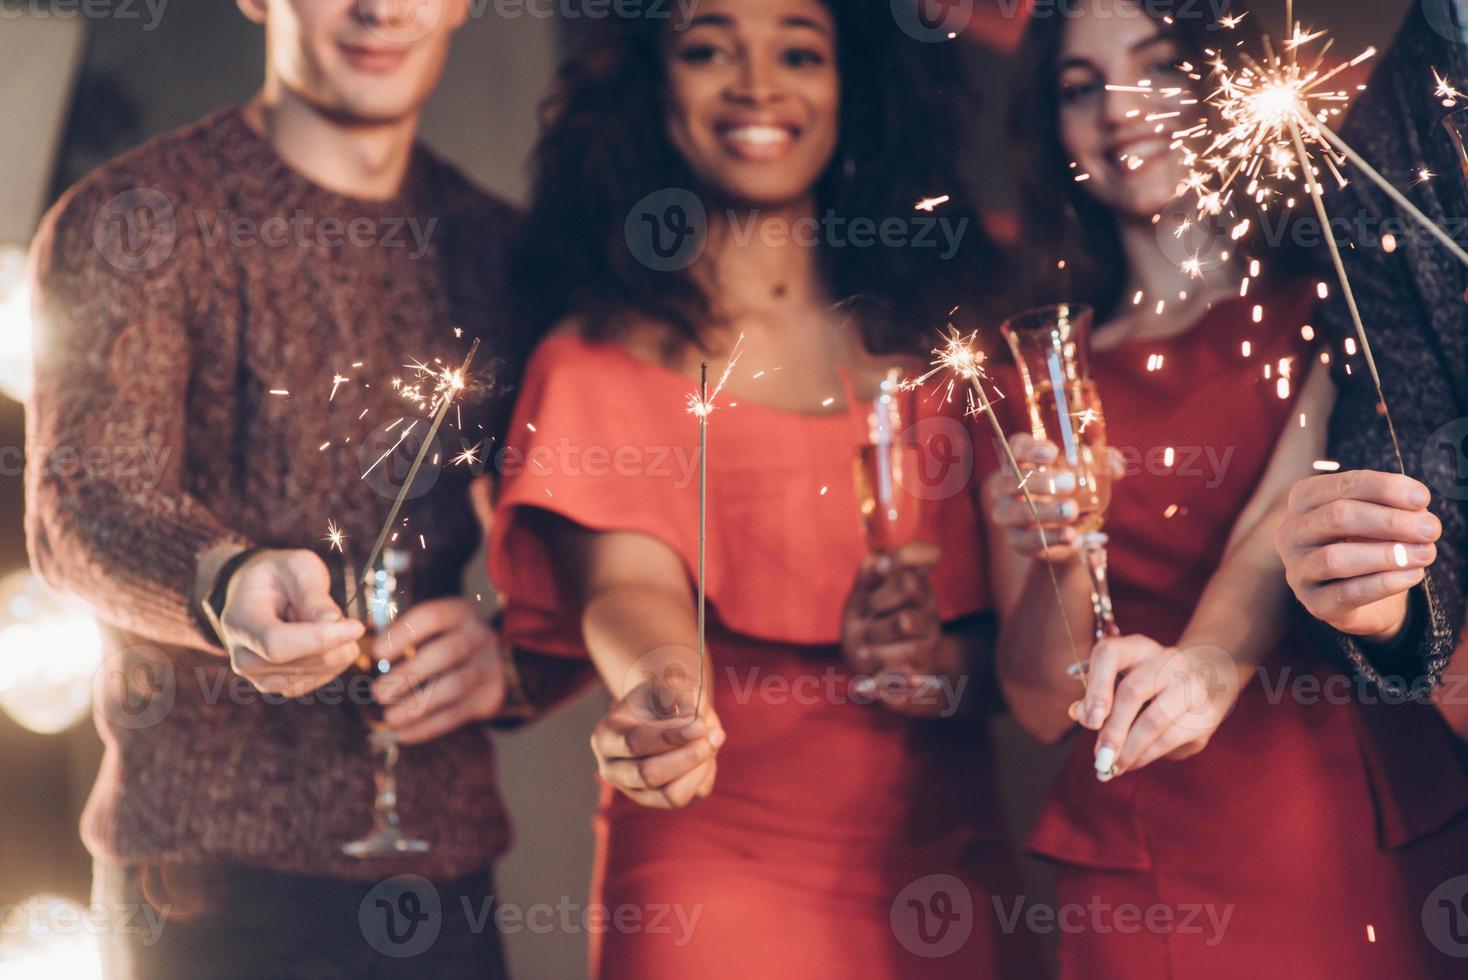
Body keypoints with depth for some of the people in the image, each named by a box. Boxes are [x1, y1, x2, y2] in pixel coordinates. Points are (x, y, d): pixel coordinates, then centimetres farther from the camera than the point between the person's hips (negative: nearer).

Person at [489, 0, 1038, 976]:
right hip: (719, 871, -3)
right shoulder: (609, 354, -5)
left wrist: (937, 664, -15)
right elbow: (629, 581, -20)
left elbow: (1017, 630, 7)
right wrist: (667, 692, -41)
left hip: (945, 865, 4)